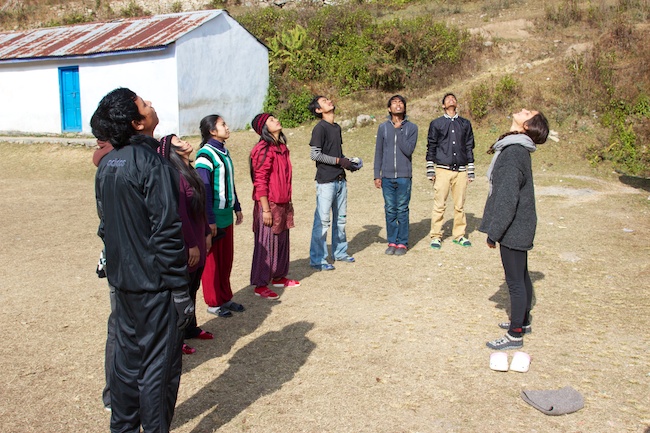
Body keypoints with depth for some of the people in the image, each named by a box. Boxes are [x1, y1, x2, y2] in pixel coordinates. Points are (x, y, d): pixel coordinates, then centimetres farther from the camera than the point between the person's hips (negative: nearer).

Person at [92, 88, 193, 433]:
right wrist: (179, 288, -16)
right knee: (159, 365, 5)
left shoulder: (106, 164, 7)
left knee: (127, 356, 20)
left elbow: (104, 223, 14)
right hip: (154, 282, -8)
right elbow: (167, 230, -21)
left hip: (123, 279, 8)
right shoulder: (151, 164, -18)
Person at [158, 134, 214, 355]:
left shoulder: (191, 171, 9)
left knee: (192, 289, 21)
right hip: (187, 247, -9)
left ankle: (191, 328, 37)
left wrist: (207, 233, 15)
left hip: (198, 242, 9)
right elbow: (180, 214, -23)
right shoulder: (176, 176, -21)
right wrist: (191, 245, -19)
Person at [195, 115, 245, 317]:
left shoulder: (224, 151, 11)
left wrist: (237, 208, 18)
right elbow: (204, 189, -19)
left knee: (227, 259, 15)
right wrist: (210, 220, -20)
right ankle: (213, 303, 17)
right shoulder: (206, 154, -16)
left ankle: (225, 298, 28)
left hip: (226, 215, 8)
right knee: (212, 261, 4)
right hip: (213, 217, -8)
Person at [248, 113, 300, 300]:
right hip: (269, 204, -9)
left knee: (282, 241, 16)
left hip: (283, 204, 9)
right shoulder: (263, 150, -15)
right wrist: (266, 209, -20)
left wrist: (289, 201, 20)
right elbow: (260, 182, -18)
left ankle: (279, 277, 31)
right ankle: (260, 285, 8)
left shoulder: (282, 147, 13)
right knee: (266, 244, -2)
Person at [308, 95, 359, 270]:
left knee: (341, 218, 17)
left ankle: (340, 251, 31)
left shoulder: (337, 127, 16)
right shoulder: (320, 128, -10)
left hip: (340, 180, 9)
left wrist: (349, 161, 5)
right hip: (326, 181, -8)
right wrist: (339, 161, -16)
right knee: (322, 220, -6)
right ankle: (317, 259, 1)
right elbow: (314, 154, -16)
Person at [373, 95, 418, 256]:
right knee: (390, 210, 6)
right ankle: (392, 242, 16)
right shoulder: (383, 127, 8)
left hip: (404, 176, -2)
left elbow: (408, 150, -10)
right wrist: (377, 175, 5)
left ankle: (402, 243, 11)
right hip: (387, 176, 2)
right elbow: (378, 152, 9)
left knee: (402, 210, 2)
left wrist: (399, 131, -13)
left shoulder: (411, 128, 2)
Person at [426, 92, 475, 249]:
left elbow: (469, 147, 15)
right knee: (439, 205, -3)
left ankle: (459, 235, 15)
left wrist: (470, 172, 11)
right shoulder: (436, 123, 8)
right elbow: (431, 147, 7)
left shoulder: (465, 124, 14)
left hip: (461, 170, 2)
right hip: (442, 170, -2)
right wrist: (430, 171, 0)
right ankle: (436, 236, 5)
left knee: (460, 205, 4)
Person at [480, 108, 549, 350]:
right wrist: (495, 228, 20)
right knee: (521, 276, 21)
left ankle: (515, 335, 13)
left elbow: (508, 198, -23)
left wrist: (494, 232, -16)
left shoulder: (514, 153, -22)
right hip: (520, 226, 10)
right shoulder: (517, 149, 9)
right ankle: (523, 321, 37)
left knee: (515, 281, 1)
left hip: (513, 228, -10)